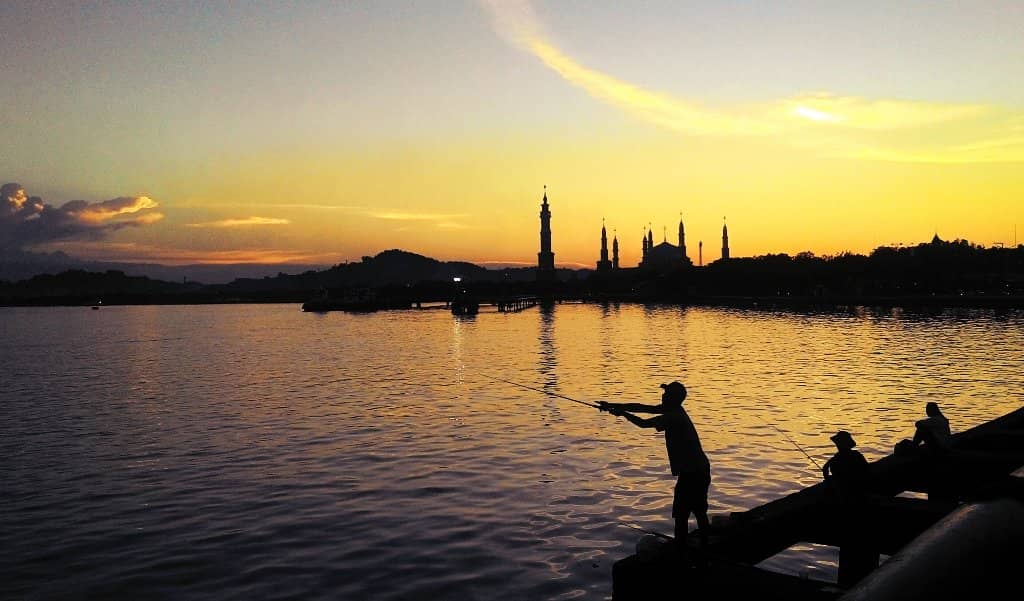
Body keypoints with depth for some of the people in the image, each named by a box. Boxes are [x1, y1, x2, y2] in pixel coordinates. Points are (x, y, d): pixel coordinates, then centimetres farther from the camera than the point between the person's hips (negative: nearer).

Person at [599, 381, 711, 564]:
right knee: (699, 512, 19)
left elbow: (644, 423, -21)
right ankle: (704, 554, 31)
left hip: (691, 472, -10)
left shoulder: (673, 417, -20)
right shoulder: (673, 411, 9)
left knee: (681, 515, -5)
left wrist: (622, 413, -7)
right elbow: (641, 407, 9)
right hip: (700, 469, 10)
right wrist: (612, 406, 9)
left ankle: (681, 555, 0)